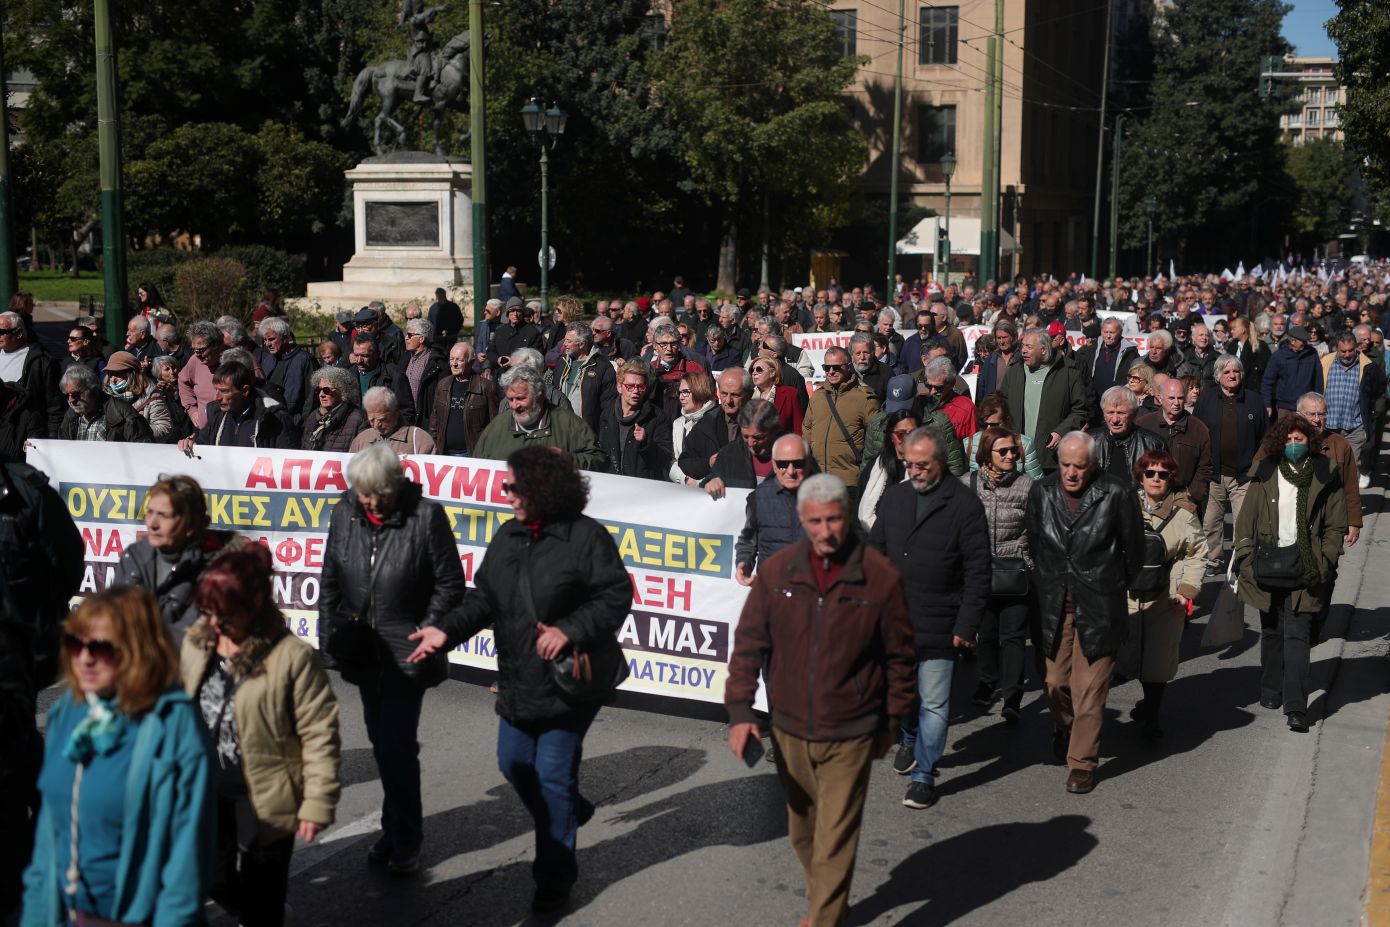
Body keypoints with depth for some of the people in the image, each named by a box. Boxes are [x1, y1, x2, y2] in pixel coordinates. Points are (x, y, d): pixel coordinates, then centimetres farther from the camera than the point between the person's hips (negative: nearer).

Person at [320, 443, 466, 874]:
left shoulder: (425, 516, -13)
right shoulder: (344, 515, 1)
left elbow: (450, 584, -6)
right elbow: (330, 581, 11)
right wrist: (330, 634, 7)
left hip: (406, 652, -5)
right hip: (363, 650, 5)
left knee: (396, 747, -8)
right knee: (383, 745, 15)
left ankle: (405, 840, 8)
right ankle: (399, 829, 31)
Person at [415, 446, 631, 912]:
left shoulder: (585, 536, -15)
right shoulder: (507, 535, 5)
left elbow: (616, 596, -17)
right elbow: (484, 598, 7)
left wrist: (569, 631, -27)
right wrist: (449, 632, -7)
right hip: (517, 682, 7)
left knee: (553, 778, 2)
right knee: (514, 764, 17)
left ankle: (554, 878, 20)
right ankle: (568, 813, 46)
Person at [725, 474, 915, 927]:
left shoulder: (880, 576, -10)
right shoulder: (776, 571, -3)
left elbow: (898, 655, -1)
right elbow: (749, 643, 2)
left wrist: (892, 720, 4)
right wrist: (740, 710, -5)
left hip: (849, 736, -4)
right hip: (789, 729, 4)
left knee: (835, 839, -2)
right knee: (802, 832, 19)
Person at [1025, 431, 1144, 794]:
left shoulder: (1117, 495, -10)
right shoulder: (1042, 492, 1)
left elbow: (1133, 549, 2)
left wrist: (1113, 587, 8)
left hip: (1097, 609, -3)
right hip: (1053, 606, 3)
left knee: (1089, 689, -2)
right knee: (1055, 681, 11)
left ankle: (1082, 761, 8)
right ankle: (1064, 734, 38)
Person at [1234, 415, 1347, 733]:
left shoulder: (1326, 476, 1)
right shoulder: (1265, 473, 5)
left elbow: (1335, 526, 5)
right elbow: (1246, 519, 8)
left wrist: (1325, 563, -4)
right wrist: (1246, 558, 1)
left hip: (1304, 567, -3)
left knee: (1297, 635, -8)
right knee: (1271, 630, 14)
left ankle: (1296, 707, -10)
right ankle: (1271, 691, 28)